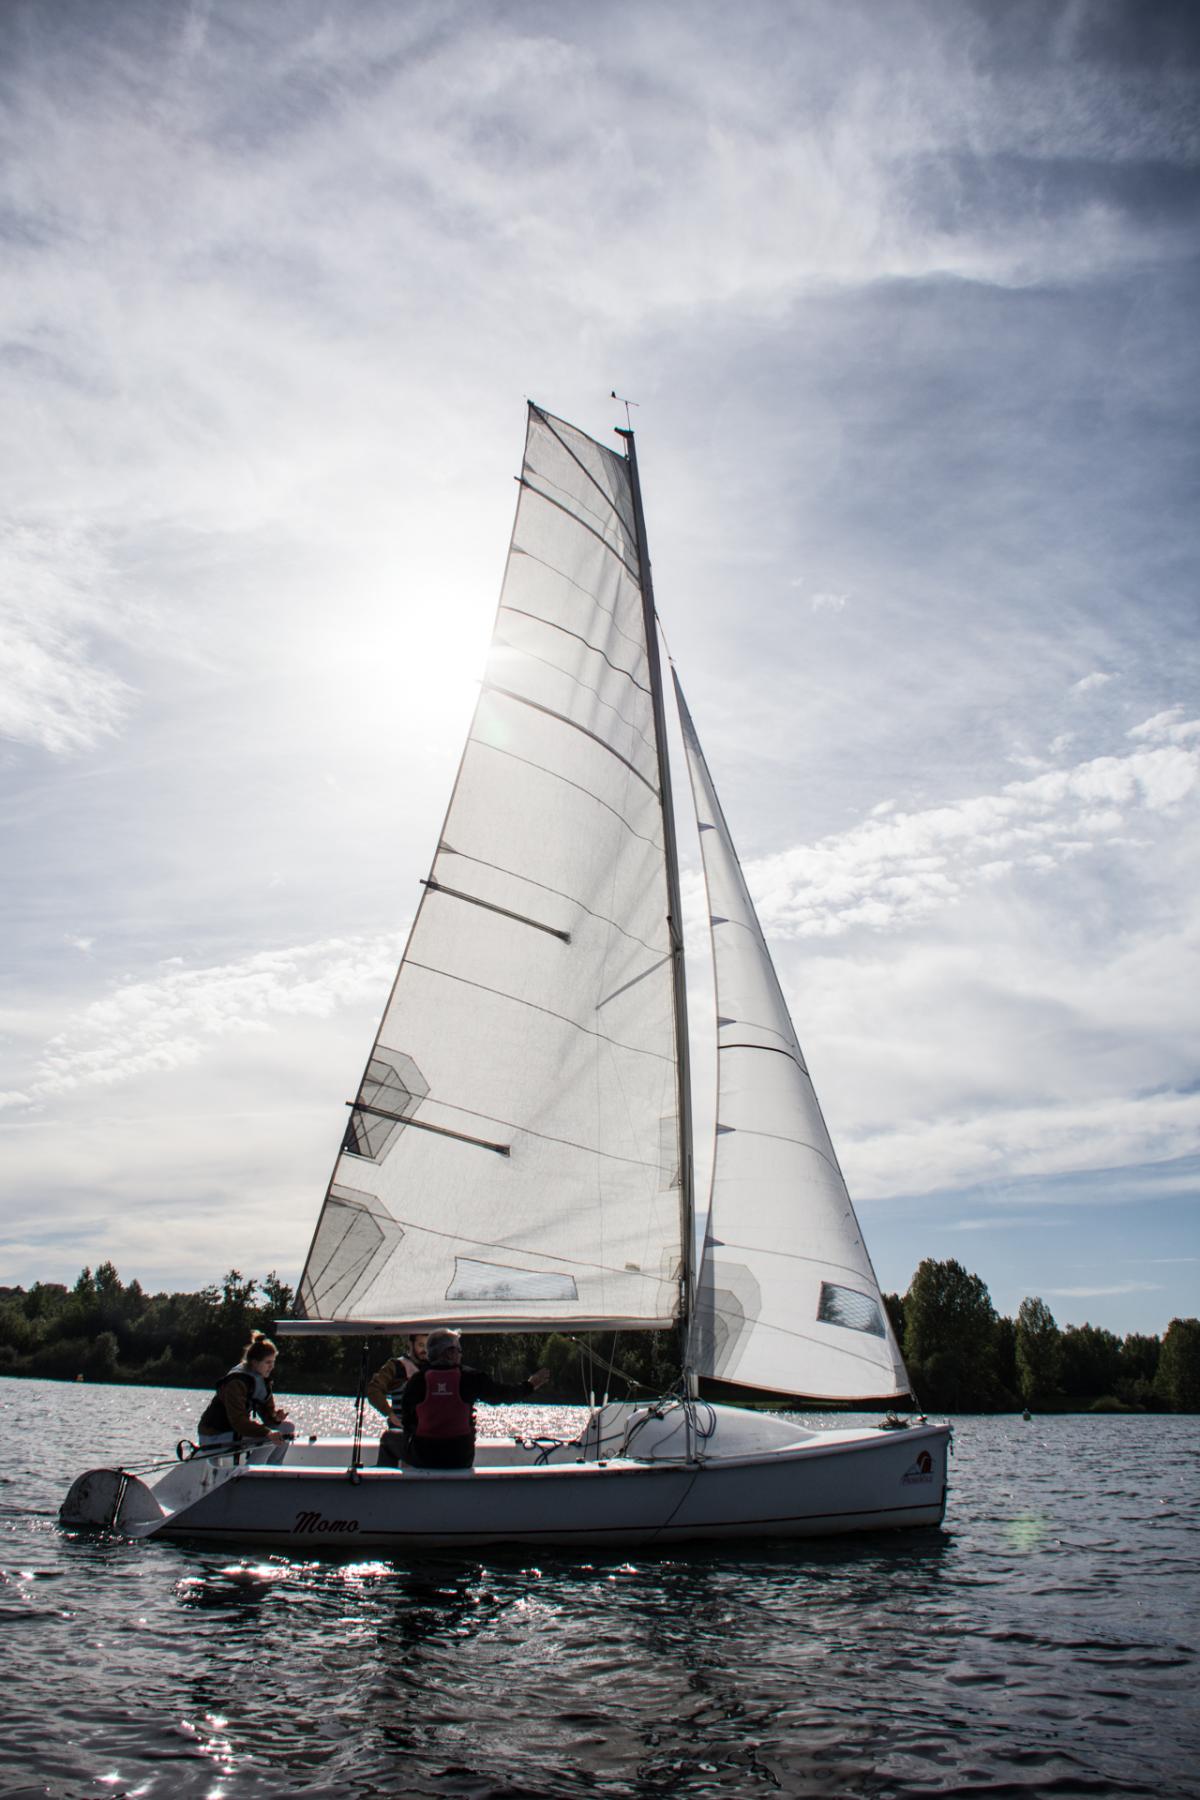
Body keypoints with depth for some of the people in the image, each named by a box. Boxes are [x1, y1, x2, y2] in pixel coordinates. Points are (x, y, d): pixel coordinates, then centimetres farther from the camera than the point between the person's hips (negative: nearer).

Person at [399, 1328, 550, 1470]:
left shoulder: (418, 1379, -4)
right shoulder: (470, 1378, -5)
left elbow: (406, 1417, 4)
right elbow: (504, 1393, 8)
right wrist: (530, 1386, 26)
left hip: (421, 1458, 0)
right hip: (459, 1459, 1)